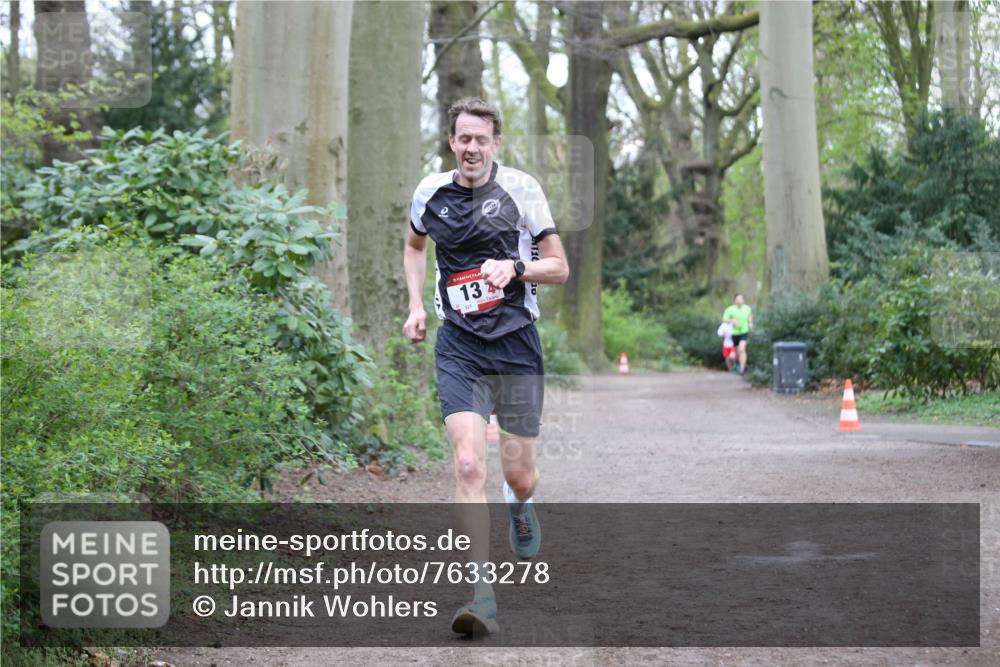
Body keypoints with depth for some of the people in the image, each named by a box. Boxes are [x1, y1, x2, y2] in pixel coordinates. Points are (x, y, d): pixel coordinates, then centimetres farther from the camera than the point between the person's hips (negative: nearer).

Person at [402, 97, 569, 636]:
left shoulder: (520, 189, -2)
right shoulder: (430, 193, 5)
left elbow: (560, 267, 1)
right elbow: (414, 247, 27)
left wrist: (514, 267, -18)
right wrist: (416, 306, 13)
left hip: (517, 345, -1)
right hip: (458, 348, 1)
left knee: (520, 476, 6)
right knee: (468, 465, -18)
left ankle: (519, 504, 47)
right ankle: (482, 597, -17)